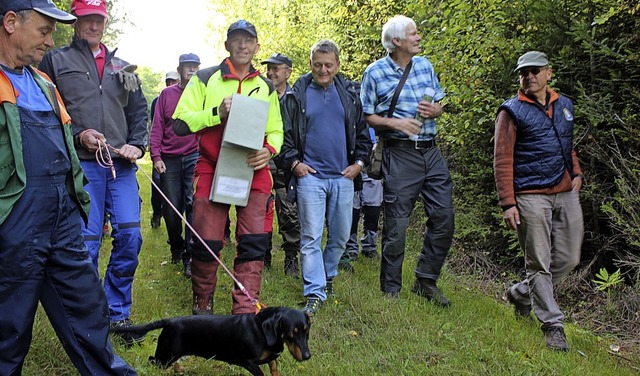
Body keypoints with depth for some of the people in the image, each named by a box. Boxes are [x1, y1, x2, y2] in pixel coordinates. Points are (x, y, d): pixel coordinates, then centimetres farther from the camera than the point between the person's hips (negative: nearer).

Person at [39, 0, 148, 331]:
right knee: (86, 243, -5)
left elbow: (139, 111, 19)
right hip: (81, 164, -3)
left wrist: (136, 145, 1)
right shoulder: (55, 60, 9)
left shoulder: (123, 68, 20)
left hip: (121, 164, 4)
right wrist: (78, 135, -12)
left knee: (129, 236, -2)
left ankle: (118, 313, 13)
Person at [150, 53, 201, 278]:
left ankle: (190, 257, -5)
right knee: (171, 207, 5)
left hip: (194, 156, -1)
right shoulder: (166, 94, 8)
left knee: (193, 204, -10)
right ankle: (176, 247, 28)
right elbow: (157, 127, 6)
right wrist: (156, 156, -2)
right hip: (169, 158, 1)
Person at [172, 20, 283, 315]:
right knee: (207, 242, -1)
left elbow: (275, 131, 18)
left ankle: (245, 310, 1)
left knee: (254, 242, -6)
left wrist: (269, 150, -5)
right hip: (212, 170, -2)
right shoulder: (204, 79, 5)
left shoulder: (265, 87, 15)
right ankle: (202, 305, 21)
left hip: (254, 172, 2)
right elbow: (180, 123, -1)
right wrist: (217, 113, -15)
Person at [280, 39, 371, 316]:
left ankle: (327, 275, 33)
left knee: (340, 235, 10)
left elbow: (363, 131, 14)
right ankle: (315, 293, -2)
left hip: (343, 178, 3)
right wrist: (293, 162, -6)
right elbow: (284, 133, 4)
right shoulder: (297, 95, 2)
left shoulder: (350, 93, 9)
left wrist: (359, 162, 4)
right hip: (310, 176, -2)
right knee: (311, 237, -5)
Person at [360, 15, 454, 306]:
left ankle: (426, 281, 20)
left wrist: (434, 110, -4)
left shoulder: (425, 65, 12)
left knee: (444, 218, 4)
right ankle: (390, 290, 14)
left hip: (431, 151, 5)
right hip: (400, 154, -5)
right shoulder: (375, 72, -3)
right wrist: (395, 122, -16)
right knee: (396, 225, -1)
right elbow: (365, 116, -2)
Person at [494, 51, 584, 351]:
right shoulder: (512, 111, -3)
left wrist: (576, 173, 9)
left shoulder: (564, 106, 15)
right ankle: (553, 325, 7)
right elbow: (503, 160, -8)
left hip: (566, 194, 6)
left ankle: (520, 294, 29)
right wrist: (508, 204, -14)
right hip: (531, 197, -6)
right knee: (539, 263, -2)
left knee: (568, 259, 8)